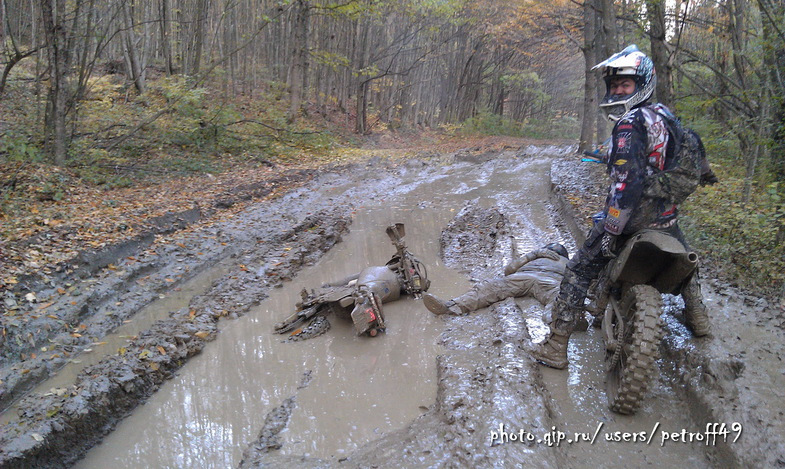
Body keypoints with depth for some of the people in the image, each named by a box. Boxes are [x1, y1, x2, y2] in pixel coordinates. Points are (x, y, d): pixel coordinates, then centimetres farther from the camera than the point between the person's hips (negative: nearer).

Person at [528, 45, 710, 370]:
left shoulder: (630, 125, -19)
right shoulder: (664, 115, 8)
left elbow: (626, 185, -27)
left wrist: (610, 231, -23)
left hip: (631, 215, -8)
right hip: (667, 215, 8)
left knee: (578, 272, -1)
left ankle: (555, 348, 0)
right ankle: (697, 318, 53)